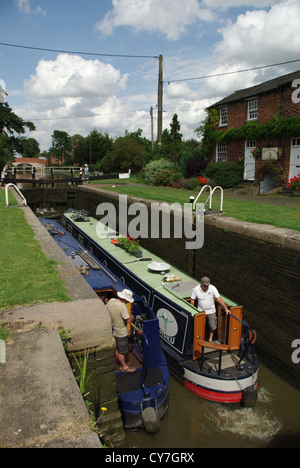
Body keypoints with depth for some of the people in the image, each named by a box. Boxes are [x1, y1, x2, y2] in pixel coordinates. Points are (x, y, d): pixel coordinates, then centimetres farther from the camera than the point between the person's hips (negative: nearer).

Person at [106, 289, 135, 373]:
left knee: (117, 349, 25)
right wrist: (132, 317, -8)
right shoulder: (122, 306, -31)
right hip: (120, 333, -7)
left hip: (112, 330, 8)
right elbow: (128, 321, -30)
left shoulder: (111, 301, -9)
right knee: (122, 351, 12)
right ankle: (124, 366, 29)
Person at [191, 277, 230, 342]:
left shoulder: (212, 288, -15)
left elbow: (219, 299, -17)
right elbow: (192, 300, -1)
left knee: (213, 327, 7)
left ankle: (210, 338, 34)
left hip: (211, 311, 0)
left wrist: (226, 308, -22)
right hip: (201, 312, 0)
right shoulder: (196, 289, -13)